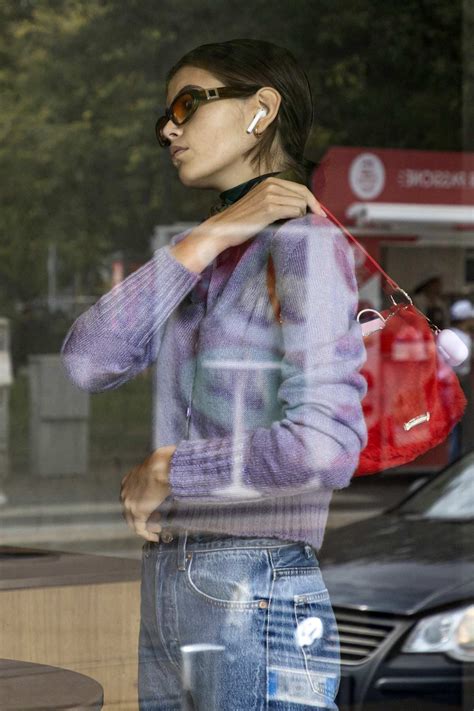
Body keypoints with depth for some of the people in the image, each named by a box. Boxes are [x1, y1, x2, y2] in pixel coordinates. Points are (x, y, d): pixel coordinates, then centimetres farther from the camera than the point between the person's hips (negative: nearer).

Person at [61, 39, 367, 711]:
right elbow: (88, 360, 1)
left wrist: (165, 473, -8)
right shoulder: (210, 257, 17)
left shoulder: (306, 243, -7)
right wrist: (204, 240, -7)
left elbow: (325, 447, -21)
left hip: (255, 604, -7)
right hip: (167, 595, 7)